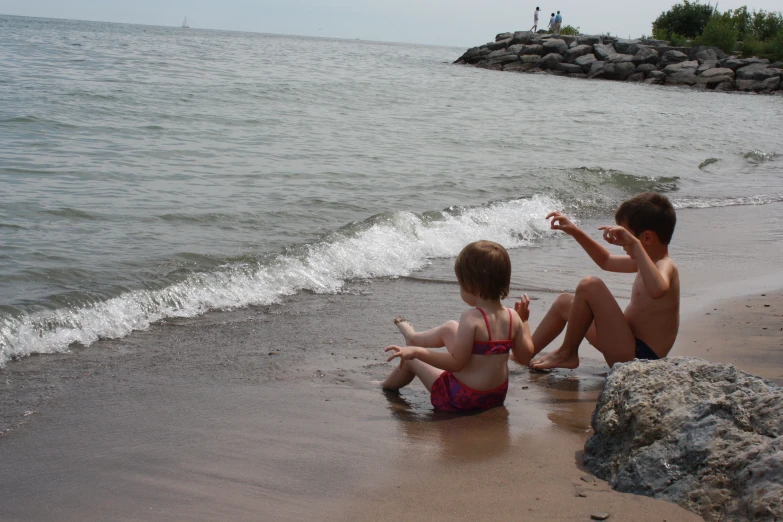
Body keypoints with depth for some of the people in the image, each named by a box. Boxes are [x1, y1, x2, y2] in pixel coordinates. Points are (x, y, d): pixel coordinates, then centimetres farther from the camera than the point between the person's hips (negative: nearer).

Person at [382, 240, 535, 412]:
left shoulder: (472, 318, -27)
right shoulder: (513, 317, -8)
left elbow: (456, 362, -27)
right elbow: (526, 356, 2)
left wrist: (416, 352, -22)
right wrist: (523, 321, 13)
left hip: (463, 399, -7)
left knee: (411, 359, 16)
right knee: (450, 328, 21)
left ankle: (386, 385, 48)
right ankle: (413, 338, 52)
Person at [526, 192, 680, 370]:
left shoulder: (665, 266, -18)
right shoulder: (651, 261, 12)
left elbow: (657, 290, -44)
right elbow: (606, 261, 28)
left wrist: (635, 244, -40)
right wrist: (575, 232, 20)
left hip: (636, 358, -11)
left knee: (589, 286, -22)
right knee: (564, 303, 20)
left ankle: (567, 354, -5)